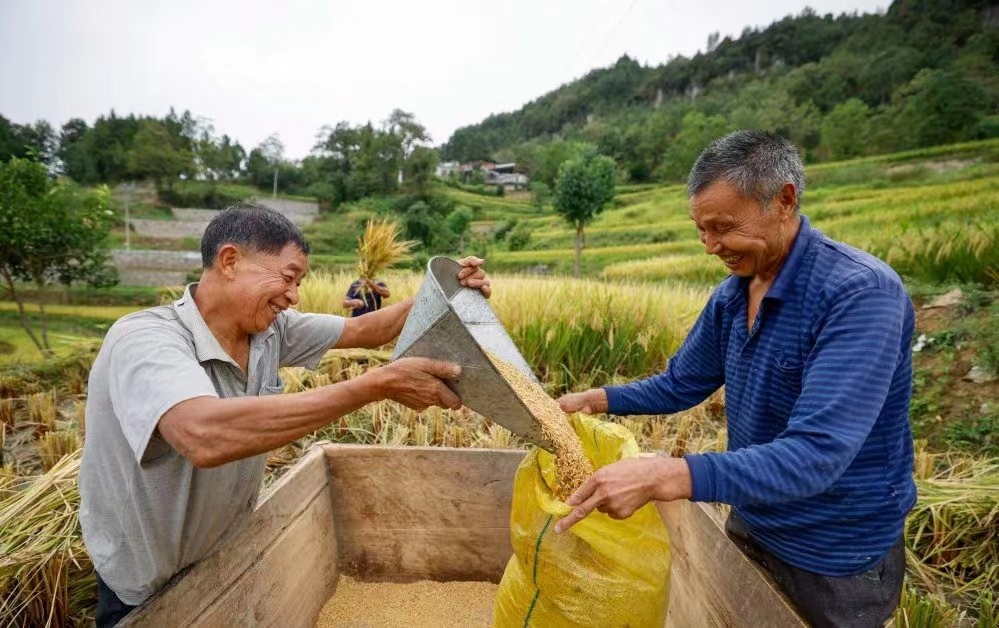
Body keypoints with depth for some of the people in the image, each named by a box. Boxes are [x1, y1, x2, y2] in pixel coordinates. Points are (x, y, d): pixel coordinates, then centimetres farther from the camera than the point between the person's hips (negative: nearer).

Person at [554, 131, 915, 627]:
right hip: (748, 527, 6)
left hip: (835, 558, -6)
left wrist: (665, 477, -46)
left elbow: (816, 454, -36)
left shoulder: (861, 293, -27)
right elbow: (679, 385, 5)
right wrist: (594, 400, -10)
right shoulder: (732, 293, -5)